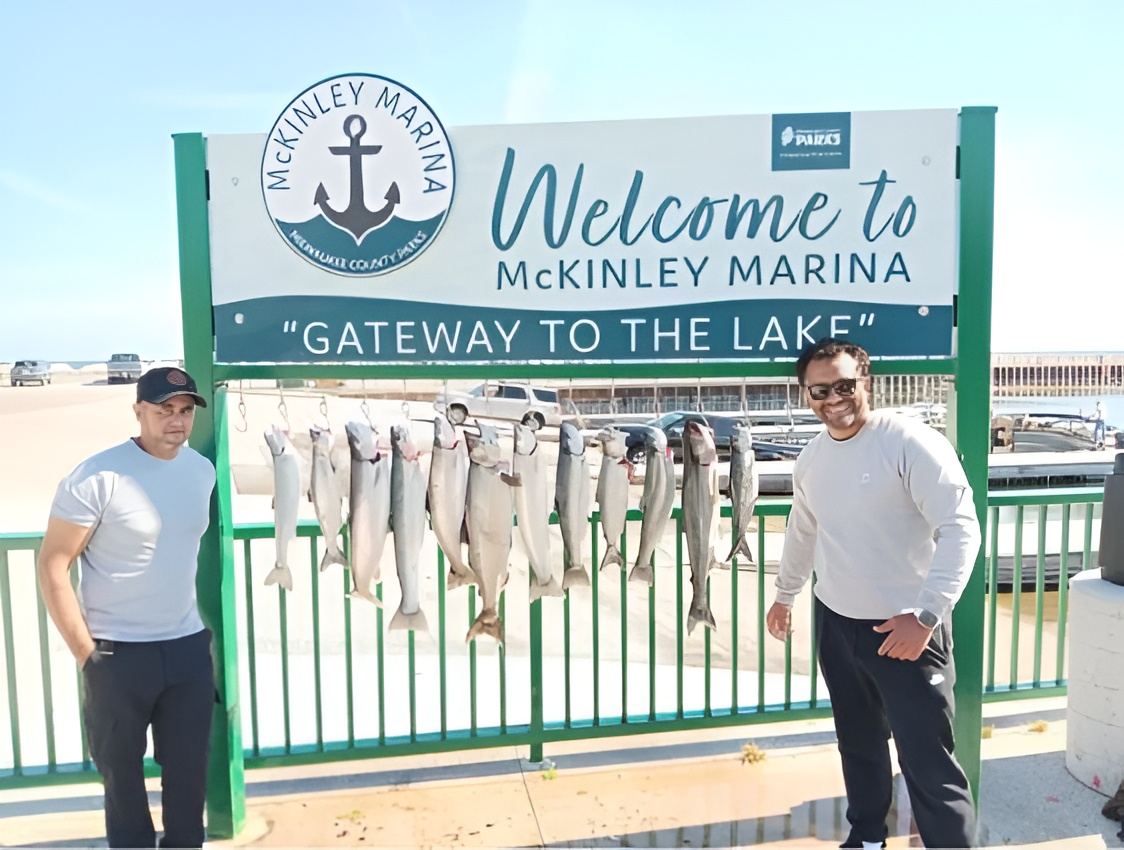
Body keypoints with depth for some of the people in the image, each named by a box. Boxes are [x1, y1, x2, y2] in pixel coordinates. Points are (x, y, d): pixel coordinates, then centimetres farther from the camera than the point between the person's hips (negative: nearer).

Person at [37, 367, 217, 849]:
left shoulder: (203, 470, 1)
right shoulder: (97, 478, -17)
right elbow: (52, 566, -12)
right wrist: (85, 652, -12)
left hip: (188, 647, 5)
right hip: (117, 654, -4)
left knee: (189, 770, 15)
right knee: (122, 773, 13)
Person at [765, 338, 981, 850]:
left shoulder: (910, 442, -16)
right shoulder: (810, 458, 5)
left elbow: (961, 528, -20)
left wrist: (926, 613, -27)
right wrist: (784, 594, 27)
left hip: (905, 627, -6)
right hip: (835, 623, 7)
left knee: (927, 761, -3)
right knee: (858, 743, 21)